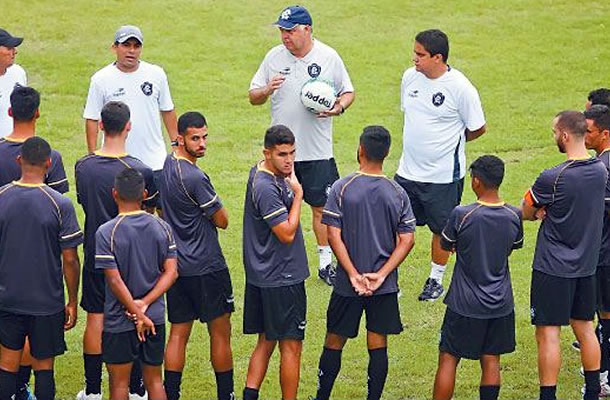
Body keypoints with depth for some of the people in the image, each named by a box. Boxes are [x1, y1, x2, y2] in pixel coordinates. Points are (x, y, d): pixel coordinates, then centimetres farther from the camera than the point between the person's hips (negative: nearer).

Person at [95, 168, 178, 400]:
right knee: (154, 380, 13)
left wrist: (137, 315, -11)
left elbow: (115, 281, -17)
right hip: (155, 317, 4)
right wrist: (145, 304, -10)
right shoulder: (162, 228, -1)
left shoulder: (106, 233, -14)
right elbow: (171, 272, -5)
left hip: (119, 321, -4)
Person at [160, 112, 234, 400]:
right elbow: (222, 221, -12)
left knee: (178, 333, 9)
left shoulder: (166, 165, 4)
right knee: (220, 333, 6)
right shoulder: (195, 178, -22)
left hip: (175, 265, 7)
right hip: (206, 267, -7)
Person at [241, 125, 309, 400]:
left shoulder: (259, 173, 8)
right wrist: (298, 194, -16)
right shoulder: (266, 188, -23)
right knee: (291, 345, 0)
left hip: (263, 276, 10)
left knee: (266, 340, 14)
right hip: (281, 279, -10)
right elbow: (287, 233, -22)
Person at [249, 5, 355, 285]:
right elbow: (253, 97, 6)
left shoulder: (328, 57, -3)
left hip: (317, 149, -1)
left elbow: (348, 92, 7)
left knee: (321, 206, 4)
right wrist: (266, 90, -17)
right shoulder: (274, 57, 1)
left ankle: (325, 262, 14)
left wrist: (339, 107, -15)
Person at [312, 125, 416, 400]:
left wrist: (353, 275, -10)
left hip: (347, 284, -1)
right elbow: (407, 240, -6)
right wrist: (381, 275, -9)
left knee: (334, 342, 11)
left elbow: (334, 236, -12)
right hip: (385, 285, 1)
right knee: (378, 344, 8)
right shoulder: (397, 194, -3)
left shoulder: (342, 188, -10)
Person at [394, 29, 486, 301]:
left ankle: (436, 281, 29)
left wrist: (446, 142, 3)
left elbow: (478, 129, -7)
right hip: (408, 171, 5)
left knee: (441, 229, 11)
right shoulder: (410, 77, -1)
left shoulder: (460, 87, -17)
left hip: (443, 175, -5)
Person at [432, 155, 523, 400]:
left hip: (465, 305, -4)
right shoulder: (514, 216, -5)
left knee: (448, 359, 6)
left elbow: (445, 246, -1)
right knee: (491, 361, 11)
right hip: (500, 304, 4)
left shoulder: (461, 215, -17)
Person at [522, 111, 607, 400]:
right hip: (586, 264, 7)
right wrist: (548, 210, -2)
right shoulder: (600, 170, 0)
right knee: (584, 328, 17)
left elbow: (525, 212, -6)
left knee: (548, 333, -1)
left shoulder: (553, 178, -21)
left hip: (553, 268, -7)